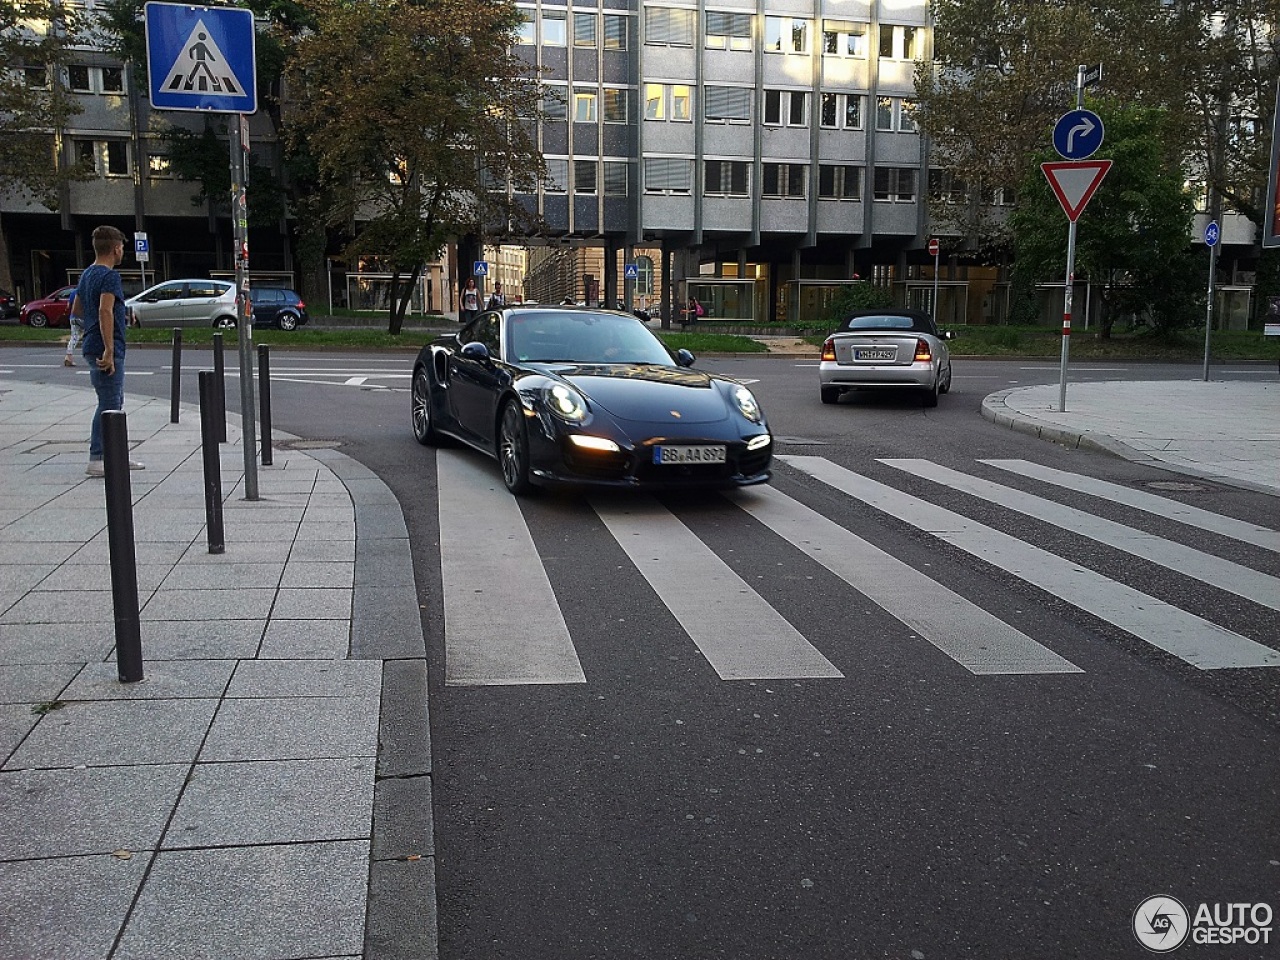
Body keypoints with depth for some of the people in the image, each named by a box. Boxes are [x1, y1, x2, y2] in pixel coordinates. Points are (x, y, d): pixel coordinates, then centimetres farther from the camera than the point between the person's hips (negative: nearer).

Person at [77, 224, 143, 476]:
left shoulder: (87, 274, 15)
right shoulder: (109, 276, -15)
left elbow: (77, 308, 23)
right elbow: (105, 311, -26)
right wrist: (109, 350, -28)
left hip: (92, 347, 10)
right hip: (105, 349, -10)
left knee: (115, 401, 17)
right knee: (109, 405, -5)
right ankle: (96, 461, -2)